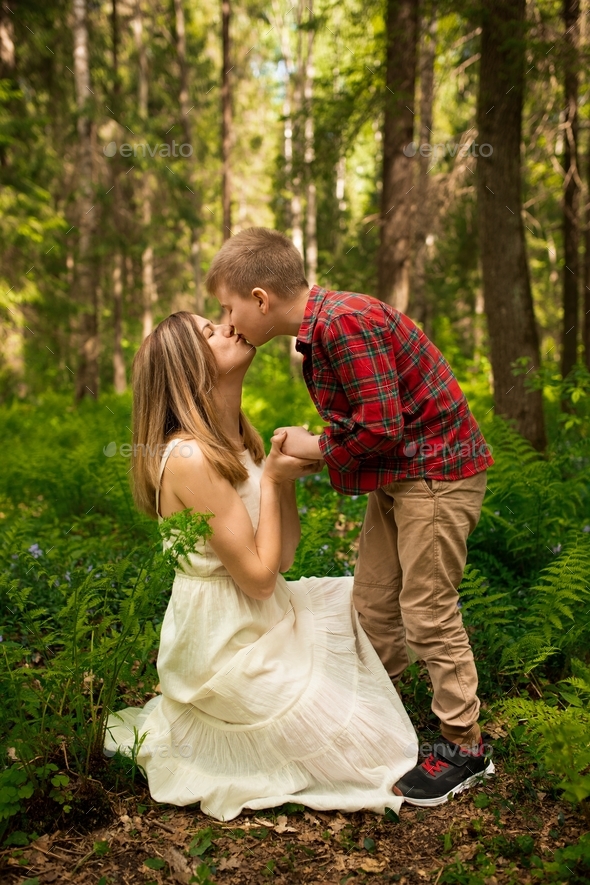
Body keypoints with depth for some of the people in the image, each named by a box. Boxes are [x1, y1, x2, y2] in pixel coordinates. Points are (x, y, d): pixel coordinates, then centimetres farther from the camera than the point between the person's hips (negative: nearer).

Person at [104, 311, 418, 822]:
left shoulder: (237, 442, 4)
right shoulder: (191, 458, -25)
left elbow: (283, 557, 4)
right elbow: (260, 578, -23)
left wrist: (287, 474, -6)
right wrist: (270, 481, -15)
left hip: (255, 622, 9)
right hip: (229, 649, -9)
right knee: (371, 749, 0)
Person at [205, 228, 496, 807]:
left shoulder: (346, 322, -24)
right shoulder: (318, 330, 8)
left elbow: (381, 426, -27)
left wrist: (317, 447, -12)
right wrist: (310, 448, 0)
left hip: (436, 472, -10)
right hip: (396, 476, 10)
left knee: (427, 612, -2)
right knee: (372, 605, 15)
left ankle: (464, 747, 15)